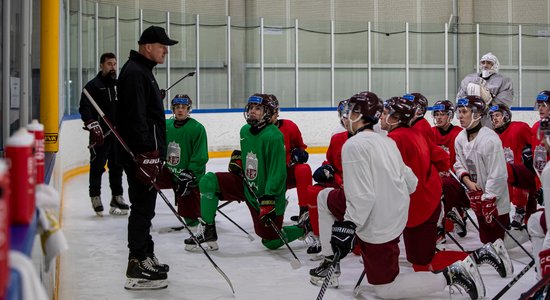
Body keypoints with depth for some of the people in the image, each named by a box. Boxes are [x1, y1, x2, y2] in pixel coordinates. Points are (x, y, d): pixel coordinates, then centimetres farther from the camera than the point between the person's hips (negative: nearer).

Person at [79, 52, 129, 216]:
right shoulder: (93, 85, -4)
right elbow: (84, 108, -13)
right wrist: (93, 125, -23)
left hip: (117, 134, 6)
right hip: (100, 134, -6)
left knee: (117, 166, 10)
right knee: (97, 166, -3)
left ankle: (117, 197, 18)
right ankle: (95, 196, 9)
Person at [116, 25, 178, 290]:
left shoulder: (143, 71, 20)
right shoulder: (134, 73, -15)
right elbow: (135, 117, -23)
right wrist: (147, 154, -27)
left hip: (147, 152, 11)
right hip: (141, 154, -11)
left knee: (145, 207, 18)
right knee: (143, 207, -8)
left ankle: (145, 256, 29)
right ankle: (138, 268, -5)